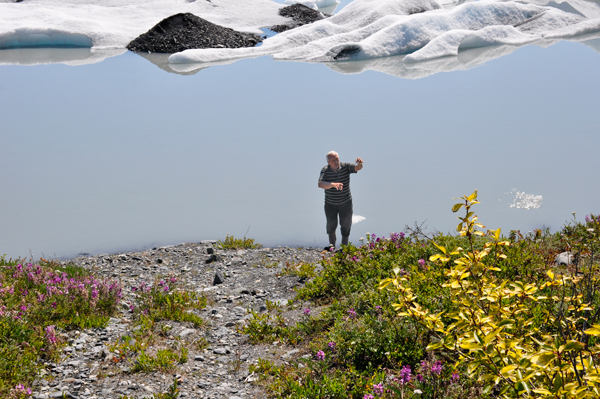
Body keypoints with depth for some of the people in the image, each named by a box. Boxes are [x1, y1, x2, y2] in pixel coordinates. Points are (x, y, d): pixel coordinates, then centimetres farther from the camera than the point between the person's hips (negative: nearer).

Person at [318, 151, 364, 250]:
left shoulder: (345, 167, -13)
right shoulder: (325, 170, -16)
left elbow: (357, 168, -29)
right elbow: (320, 184, -32)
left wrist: (359, 164, -54)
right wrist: (333, 184, -50)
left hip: (345, 203, 0)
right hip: (330, 204, 0)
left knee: (346, 225, 9)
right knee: (331, 225, 15)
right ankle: (332, 244, 38)